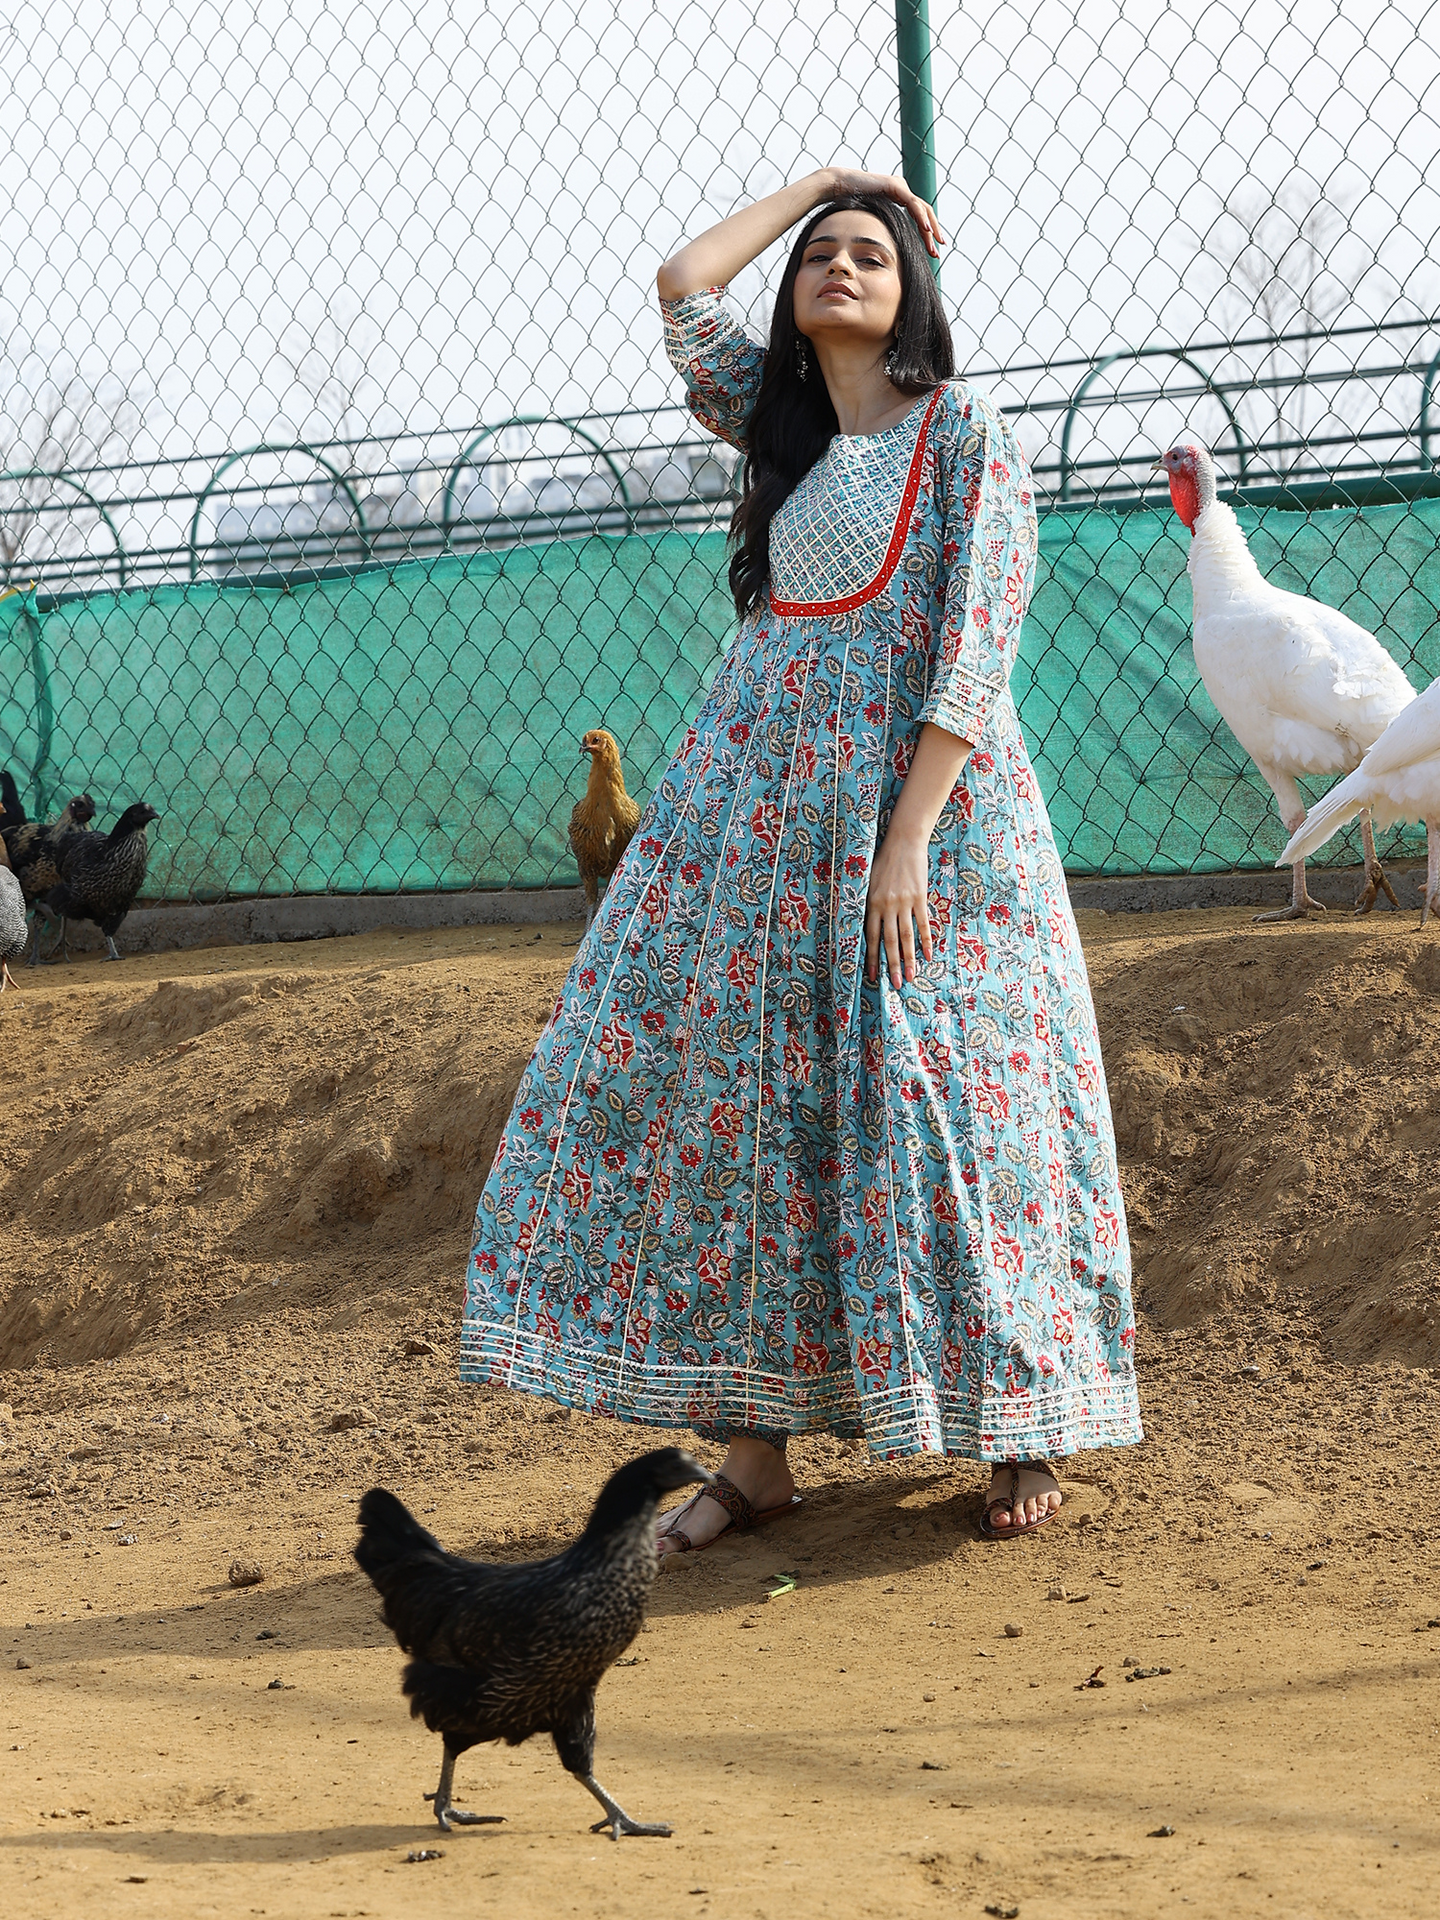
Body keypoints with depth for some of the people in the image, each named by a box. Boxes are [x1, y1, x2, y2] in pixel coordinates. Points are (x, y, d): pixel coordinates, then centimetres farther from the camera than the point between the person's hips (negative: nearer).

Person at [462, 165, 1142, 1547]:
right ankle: (753, 1452, 4)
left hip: (922, 792, -5)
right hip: (761, 796, 6)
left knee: (943, 1099, -5)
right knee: (724, 1086, -1)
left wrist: (908, 837, -18)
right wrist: (820, 181, 14)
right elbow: (682, 286, 8)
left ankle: (1018, 1431, 7)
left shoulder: (964, 431, -3)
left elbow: (976, 651, -10)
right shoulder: (779, 421, 15)